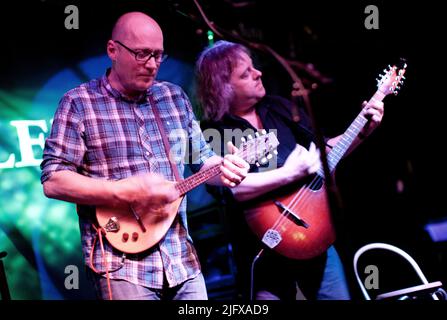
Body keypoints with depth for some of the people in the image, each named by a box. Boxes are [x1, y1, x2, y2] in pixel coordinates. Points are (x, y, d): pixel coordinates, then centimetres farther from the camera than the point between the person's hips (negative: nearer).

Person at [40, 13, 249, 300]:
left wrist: (222, 167, -6)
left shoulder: (175, 97, 10)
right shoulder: (79, 103, -5)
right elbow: (54, 181, -11)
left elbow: (201, 158, 18)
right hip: (120, 262, -5)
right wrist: (128, 192, -20)